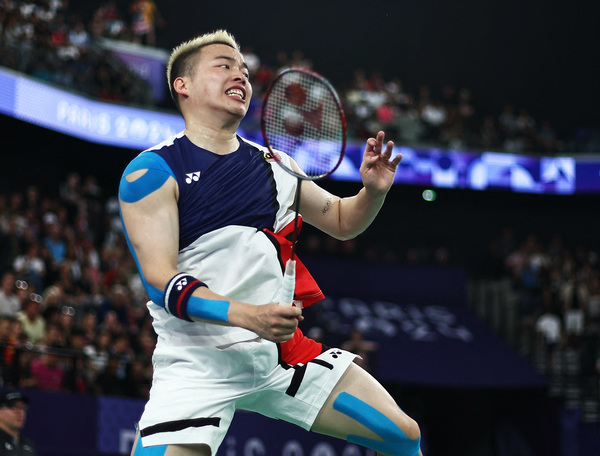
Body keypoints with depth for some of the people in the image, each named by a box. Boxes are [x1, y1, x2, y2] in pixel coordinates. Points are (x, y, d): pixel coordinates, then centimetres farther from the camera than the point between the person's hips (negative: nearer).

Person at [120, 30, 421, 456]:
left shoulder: (273, 166, 10)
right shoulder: (153, 171, -8)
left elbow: (342, 221, 24)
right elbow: (160, 280, -17)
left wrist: (374, 190, 0)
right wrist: (250, 316, -31)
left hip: (281, 350, 5)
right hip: (197, 366, -5)